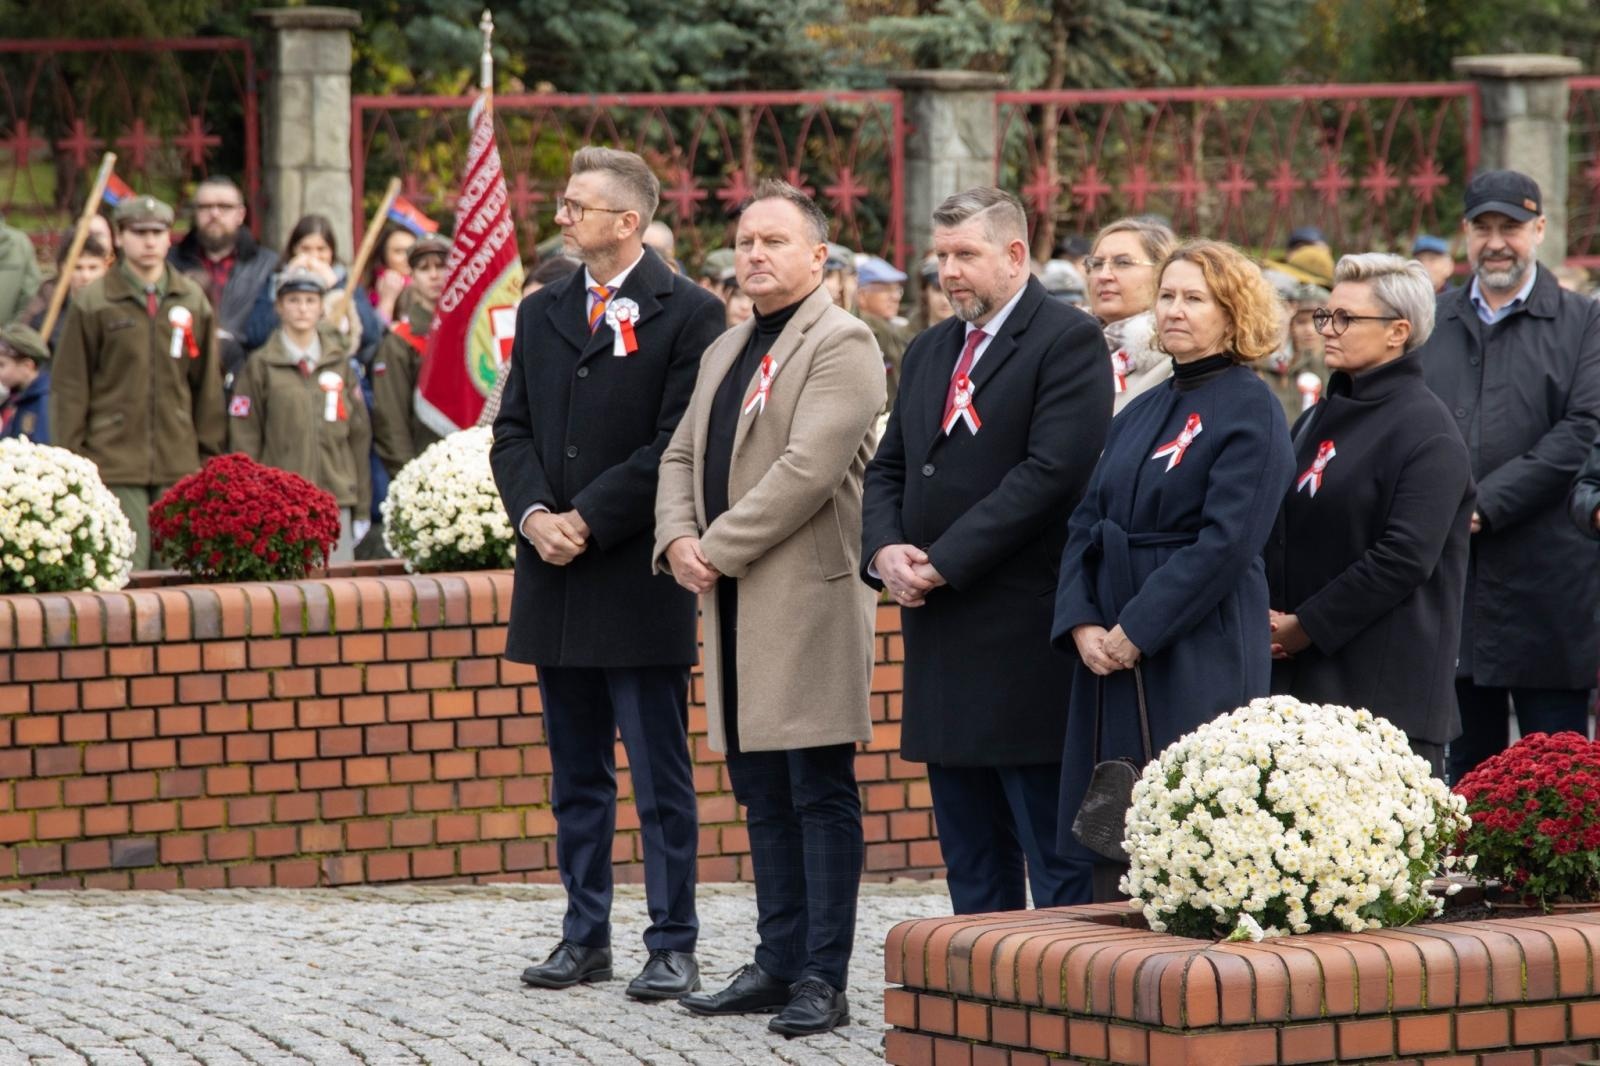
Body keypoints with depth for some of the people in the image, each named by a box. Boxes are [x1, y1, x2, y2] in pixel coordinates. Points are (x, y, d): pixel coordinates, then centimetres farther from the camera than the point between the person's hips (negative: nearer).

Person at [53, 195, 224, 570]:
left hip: (179, 466, 3)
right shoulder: (92, 304, 1)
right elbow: (69, 387, 2)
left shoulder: (193, 302, 10)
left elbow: (209, 386, 14)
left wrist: (210, 455, 11)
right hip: (114, 465, -3)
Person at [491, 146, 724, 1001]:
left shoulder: (686, 314, -6)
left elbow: (677, 444, -12)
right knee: (575, 773, 12)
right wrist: (534, 514, -7)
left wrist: (586, 520, -15)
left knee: (661, 777, -1)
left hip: (638, 576, -6)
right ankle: (585, 936, 19)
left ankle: (673, 945, 4)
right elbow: (513, 431, 12)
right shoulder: (540, 314, 13)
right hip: (556, 578, 6)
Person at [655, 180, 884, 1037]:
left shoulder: (841, 345, -8)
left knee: (821, 795, -6)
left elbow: (806, 469, -18)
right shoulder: (725, 353, 21)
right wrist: (678, 539, 0)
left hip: (808, 599, -8)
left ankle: (822, 980, -5)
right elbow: (681, 457, 20)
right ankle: (777, 964, 17)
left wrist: (718, 548, -15)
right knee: (763, 795, 11)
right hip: (733, 607, 8)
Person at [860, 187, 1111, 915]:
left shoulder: (1068, 341, -7)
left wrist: (944, 561, -17)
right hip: (943, 633, 8)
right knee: (970, 853, 11)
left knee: (1054, 852, -5)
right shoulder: (929, 351, 19)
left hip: (1025, 633, -8)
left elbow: (1051, 472, -17)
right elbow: (888, 467, 19)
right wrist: (885, 549, -3)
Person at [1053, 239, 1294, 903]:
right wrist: (1082, 623, -3)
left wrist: (1136, 631, -16)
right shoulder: (1140, 413, 17)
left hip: (1202, 662, -7)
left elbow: (1225, 542, -15)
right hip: (1113, 656, 7)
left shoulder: (1251, 411, -6)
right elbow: (1086, 525, 14)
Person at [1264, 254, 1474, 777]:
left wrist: (1306, 626, -13)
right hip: (1296, 677, 7)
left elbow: (1406, 557, -16)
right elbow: (1282, 532, 23)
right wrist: (1267, 614, 3)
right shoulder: (1318, 420, 18)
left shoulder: (1427, 431, -8)